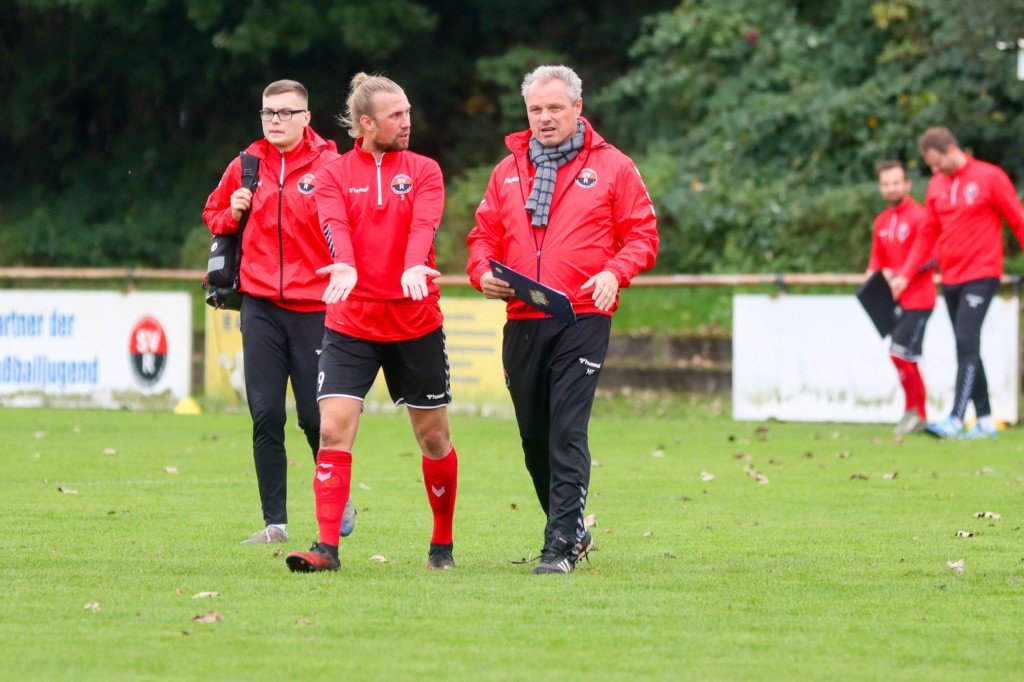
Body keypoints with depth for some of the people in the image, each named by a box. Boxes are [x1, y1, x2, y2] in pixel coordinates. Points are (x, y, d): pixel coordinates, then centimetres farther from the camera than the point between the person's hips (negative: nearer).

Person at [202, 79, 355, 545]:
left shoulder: (330, 167, -3)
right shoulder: (246, 166, 9)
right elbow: (213, 213, 22)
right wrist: (231, 214, 0)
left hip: (314, 309, -3)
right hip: (261, 307, 3)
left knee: (316, 417, -2)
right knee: (265, 416, 0)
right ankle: (274, 521, 5)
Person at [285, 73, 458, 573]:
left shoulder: (423, 171, 4)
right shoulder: (333, 175, 2)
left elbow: (424, 224, -15)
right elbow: (335, 226, -16)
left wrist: (414, 268, -36)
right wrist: (345, 267, -38)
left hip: (416, 324, 1)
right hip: (350, 323, -1)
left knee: (433, 436, 8)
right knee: (333, 429, -13)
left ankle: (443, 544, 24)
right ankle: (327, 546, -11)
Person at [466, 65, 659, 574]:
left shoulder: (611, 167, 5)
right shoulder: (508, 172, 16)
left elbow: (642, 233, 4)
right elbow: (484, 235, 18)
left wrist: (614, 273, -14)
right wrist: (484, 273, -3)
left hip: (583, 318, -5)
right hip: (522, 322, 5)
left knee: (567, 433, -14)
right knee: (534, 437, 9)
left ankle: (561, 545, -15)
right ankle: (571, 528, 27)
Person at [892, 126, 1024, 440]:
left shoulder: (990, 178, -6)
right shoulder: (936, 186, 11)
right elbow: (928, 235, 15)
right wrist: (906, 275, 9)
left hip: (981, 275, -6)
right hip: (951, 279, 6)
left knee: (967, 343, -15)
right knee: (966, 350, 6)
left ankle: (955, 419, -20)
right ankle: (985, 420, 11)